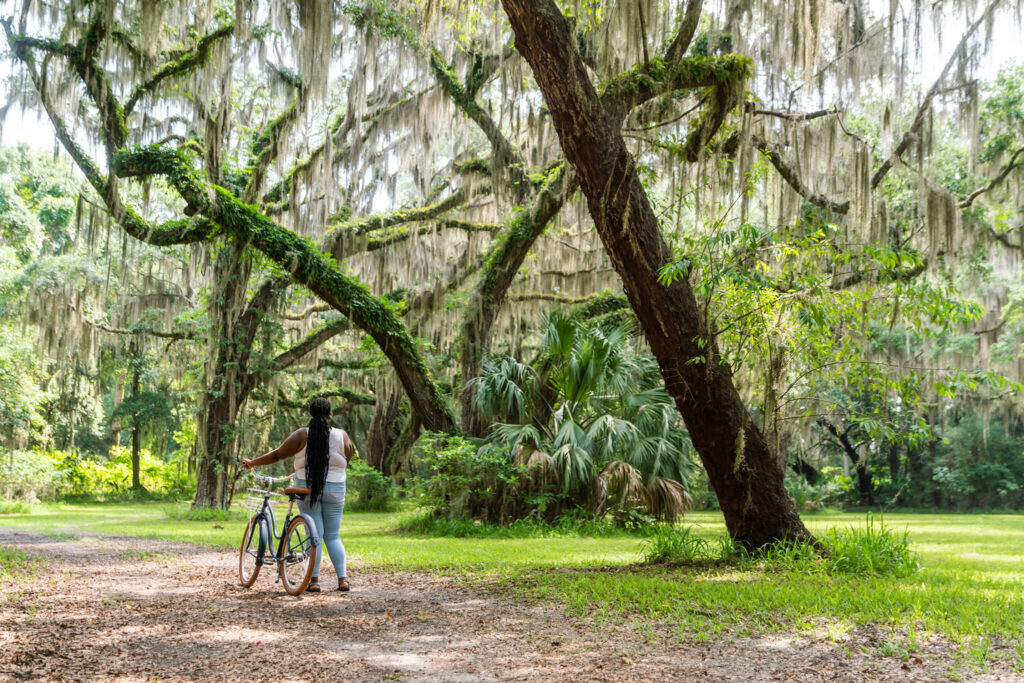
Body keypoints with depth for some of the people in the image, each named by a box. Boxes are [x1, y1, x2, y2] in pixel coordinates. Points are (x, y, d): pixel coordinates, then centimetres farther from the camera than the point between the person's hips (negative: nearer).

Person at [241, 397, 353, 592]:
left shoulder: (302, 435, -7)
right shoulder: (341, 436, -4)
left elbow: (277, 455, -6)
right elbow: (348, 457, 11)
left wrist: (252, 462, 6)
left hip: (307, 488, -1)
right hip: (334, 490, 1)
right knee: (333, 536, 9)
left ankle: (314, 581, 3)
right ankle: (343, 579, 2)